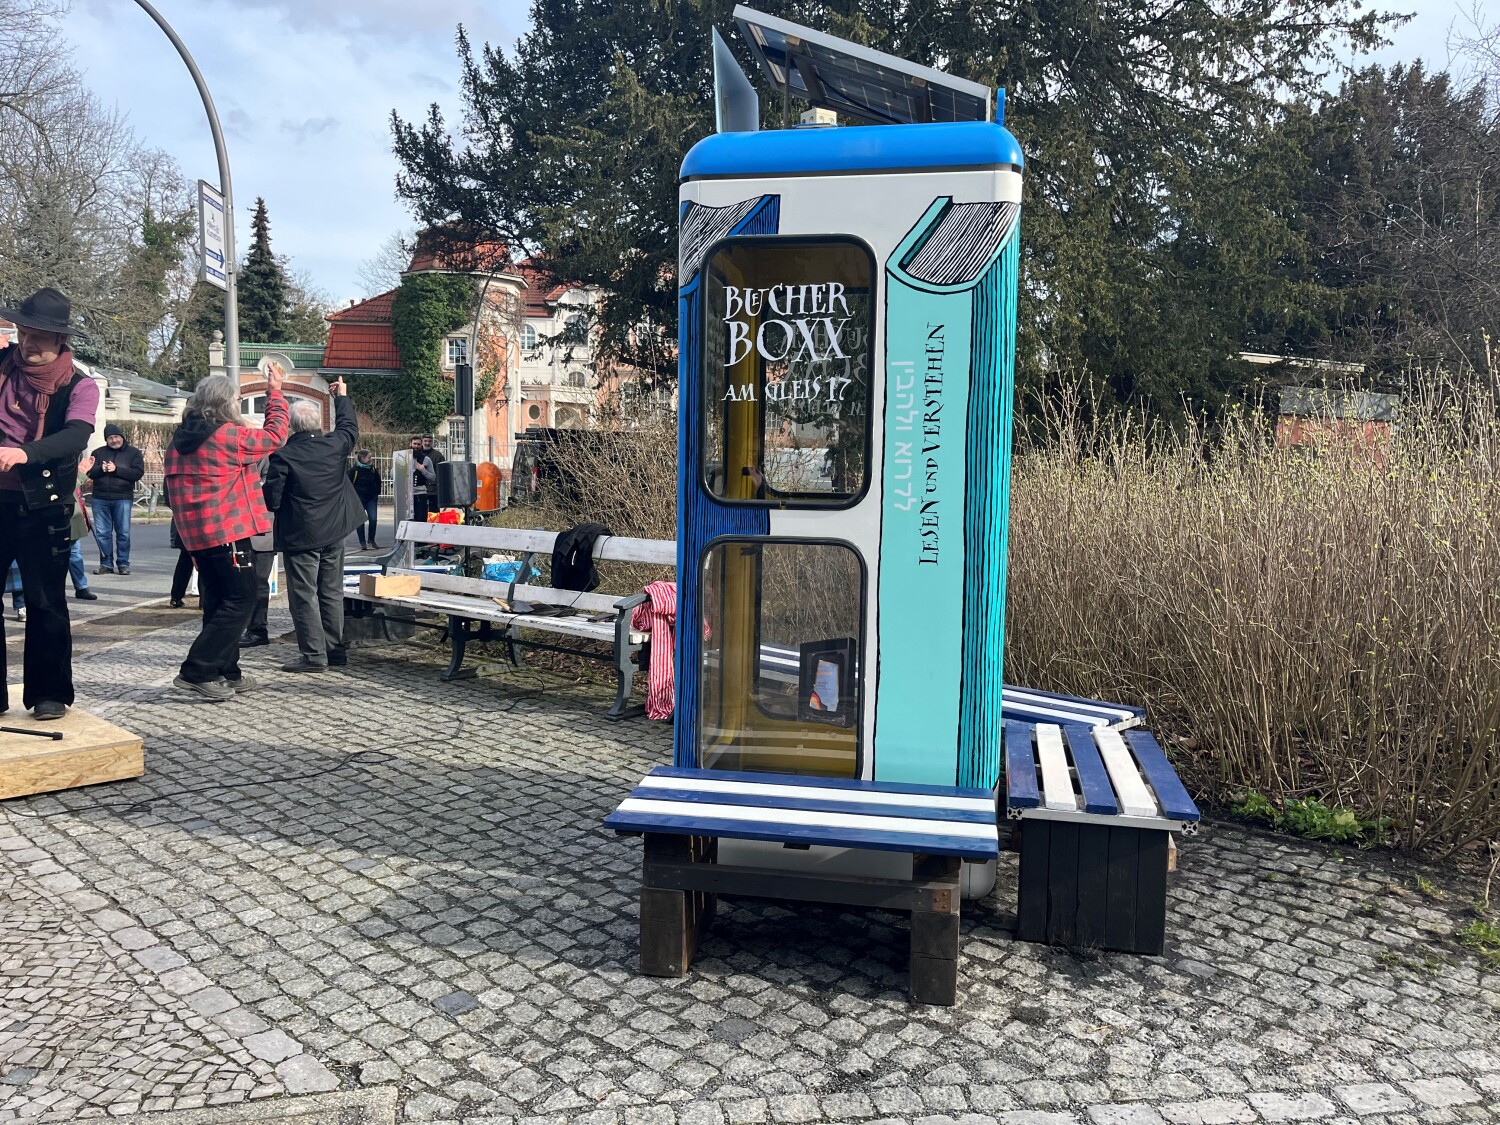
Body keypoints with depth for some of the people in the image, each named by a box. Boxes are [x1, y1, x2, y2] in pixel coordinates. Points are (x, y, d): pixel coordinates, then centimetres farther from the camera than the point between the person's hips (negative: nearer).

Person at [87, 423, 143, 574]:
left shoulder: (133, 452, 5)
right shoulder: (98, 452, 13)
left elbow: (138, 472, -7)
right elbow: (90, 472, 7)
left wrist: (116, 469, -15)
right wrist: (101, 469, -14)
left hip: (123, 499, -3)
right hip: (100, 499, 3)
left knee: (123, 533, -1)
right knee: (102, 533, 3)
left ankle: (123, 564, 6)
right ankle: (106, 564, 10)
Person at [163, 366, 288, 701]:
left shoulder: (180, 439, 13)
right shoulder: (229, 435, -12)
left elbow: (172, 490, 19)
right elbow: (275, 434, 0)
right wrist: (275, 391, 11)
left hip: (197, 534, 9)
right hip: (227, 531, -9)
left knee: (218, 602, 14)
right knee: (240, 600, -4)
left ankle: (226, 672, 19)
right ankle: (196, 671, -9)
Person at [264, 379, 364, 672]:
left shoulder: (283, 455, -15)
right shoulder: (336, 445, -3)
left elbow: (271, 499, -13)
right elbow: (350, 427, 21)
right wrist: (342, 396, 33)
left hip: (300, 535, -5)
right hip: (334, 531, 5)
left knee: (304, 595, 1)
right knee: (332, 592, 13)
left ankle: (314, 655, 0)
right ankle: (335, 649, 18)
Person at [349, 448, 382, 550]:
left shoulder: (373, 469, 3)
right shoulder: (355, 470, -9)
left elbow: (378, 482, 17)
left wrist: (377, 493, 12)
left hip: (371, 499, 3)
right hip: (359, 499, -3)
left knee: (373, 519, -6)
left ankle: (371, 539, 12)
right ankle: (362, 542, 10)